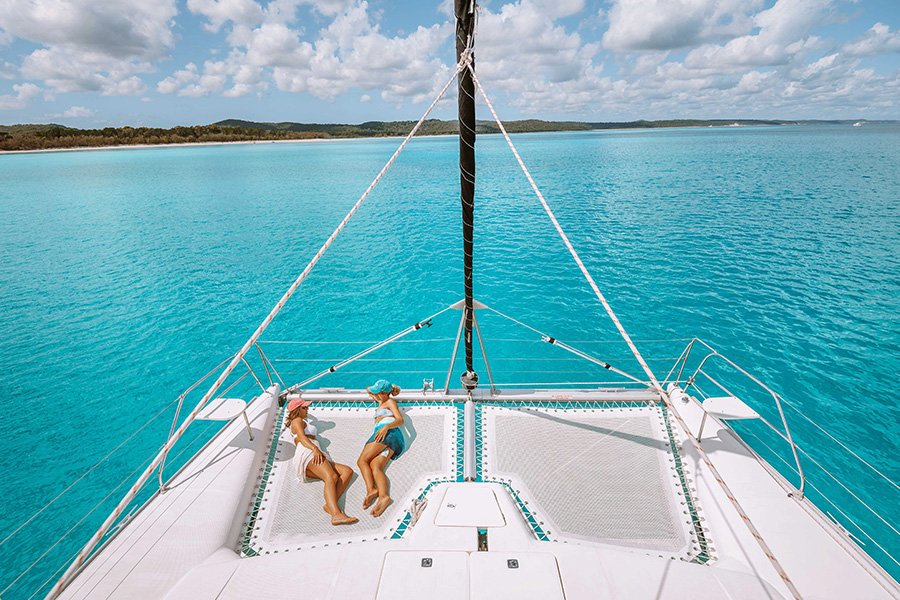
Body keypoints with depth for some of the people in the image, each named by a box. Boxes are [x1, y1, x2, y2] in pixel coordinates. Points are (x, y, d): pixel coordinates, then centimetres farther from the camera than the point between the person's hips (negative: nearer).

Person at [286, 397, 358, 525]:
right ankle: (336, 515, -55)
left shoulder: (301, 422, 41)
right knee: (331, 477, -34)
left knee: (348, 471, -12)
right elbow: (302, 438, -8)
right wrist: (315, 449, -25)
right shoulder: (298, 421, 14)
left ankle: (329, 505, -35)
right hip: (307, 453, -9)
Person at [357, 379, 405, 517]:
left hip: (388, 433, -6)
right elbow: (369, 389, 56)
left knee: (362, 460, -20)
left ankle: (371, 490, -37)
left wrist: (386, 427, -21)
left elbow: (400, 420, -6)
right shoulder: (382, 402, 37)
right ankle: (383, 496, -45)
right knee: (375, 466, -21)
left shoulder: (390, 402, 13)